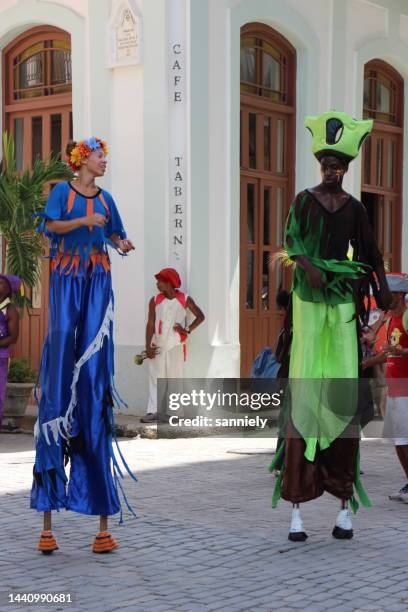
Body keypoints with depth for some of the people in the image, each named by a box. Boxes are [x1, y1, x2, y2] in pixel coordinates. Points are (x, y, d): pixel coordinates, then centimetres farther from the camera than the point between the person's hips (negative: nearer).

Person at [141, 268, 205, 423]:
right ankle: (153, 411, -3)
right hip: (157, 345, 1)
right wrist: (148, 346, -11)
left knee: (175, 377, 3)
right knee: (155, 378, -1)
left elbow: (200, 316, 8)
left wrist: (188, 330, -5)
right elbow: (150, 324, -3)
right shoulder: (155, 301, 0)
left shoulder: (185, 300, -2)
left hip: (176, 345, -1)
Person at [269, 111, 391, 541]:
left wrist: (382, 290, 14)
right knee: (305, 385, -7)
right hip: (309, 294, -2)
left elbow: (370, 251, 16)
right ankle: (296, 508, -7)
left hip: (344, 295, 3)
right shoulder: (305, 200, 4)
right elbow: (291, 238, -6)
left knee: (345, 387, -3)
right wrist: (307, 265, -24)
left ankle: (344, 501, -1)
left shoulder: (354, 207, 11)